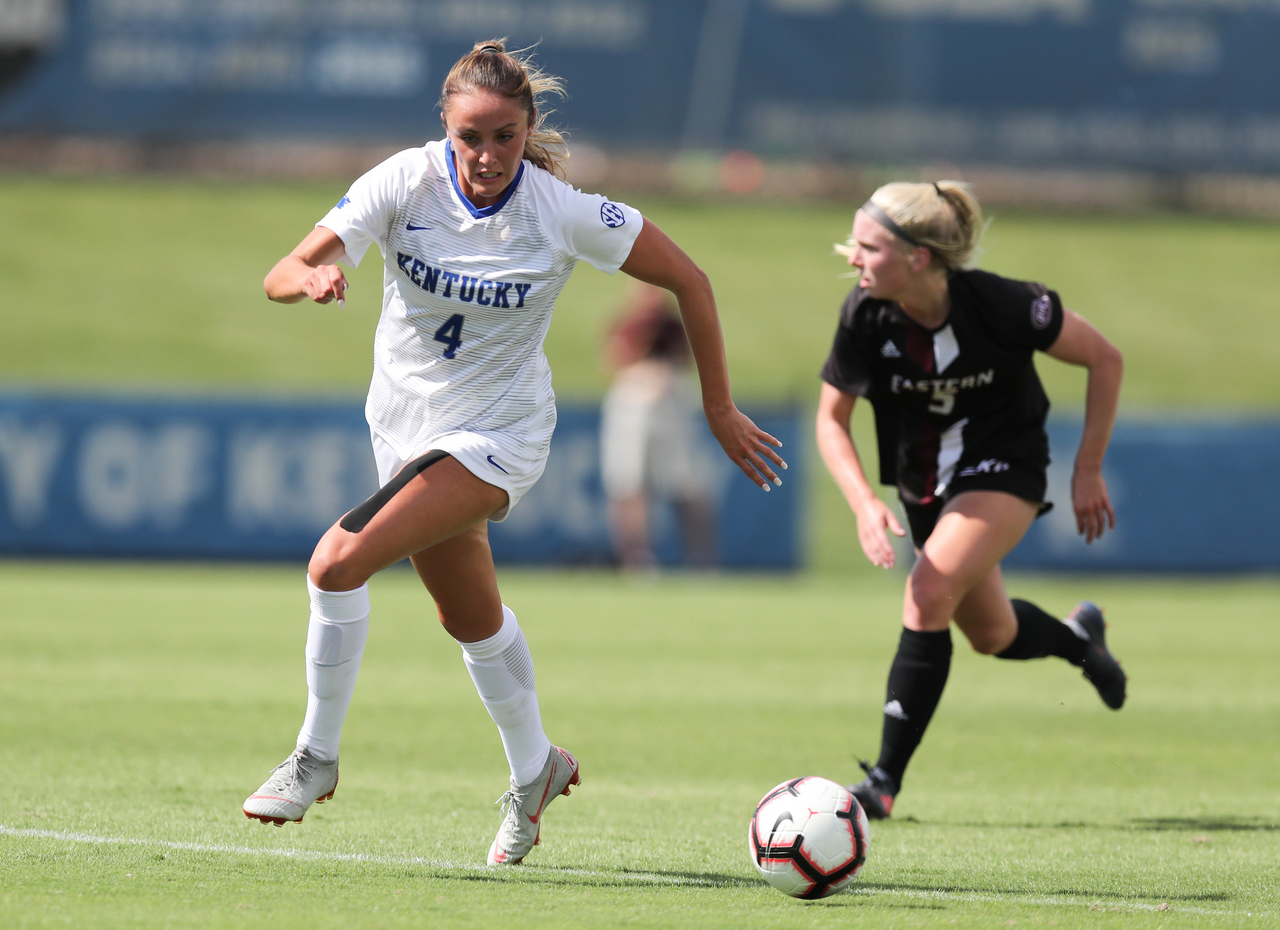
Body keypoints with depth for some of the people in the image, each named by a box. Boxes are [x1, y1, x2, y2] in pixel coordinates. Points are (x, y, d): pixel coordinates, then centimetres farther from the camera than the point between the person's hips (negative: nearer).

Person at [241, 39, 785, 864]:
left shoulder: (564, 214, -20)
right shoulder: (405, 183, -15)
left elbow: (687, 280, -8)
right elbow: (280, 275, -21)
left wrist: (720, 410, -4)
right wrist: (310, 276, -46)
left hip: (501, 433, -5)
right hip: (405, 421, 5)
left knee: (339, 561, -23)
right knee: (471, 616, 22)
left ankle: (317, 756, -6)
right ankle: (535, 771, 45)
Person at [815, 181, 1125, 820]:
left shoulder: (999, 305, -29)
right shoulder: (865, 314, -21)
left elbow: (1104, 360, -14)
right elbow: (831, 420, -8)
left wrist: (1088, 471, -10)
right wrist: (865, 504, -25)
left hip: (1003, 470, -5)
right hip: (923, 480, 5)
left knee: (929, 594, -26)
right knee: (992, 637, 17)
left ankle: (886, 779, -19)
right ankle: (1078, 637, 53)